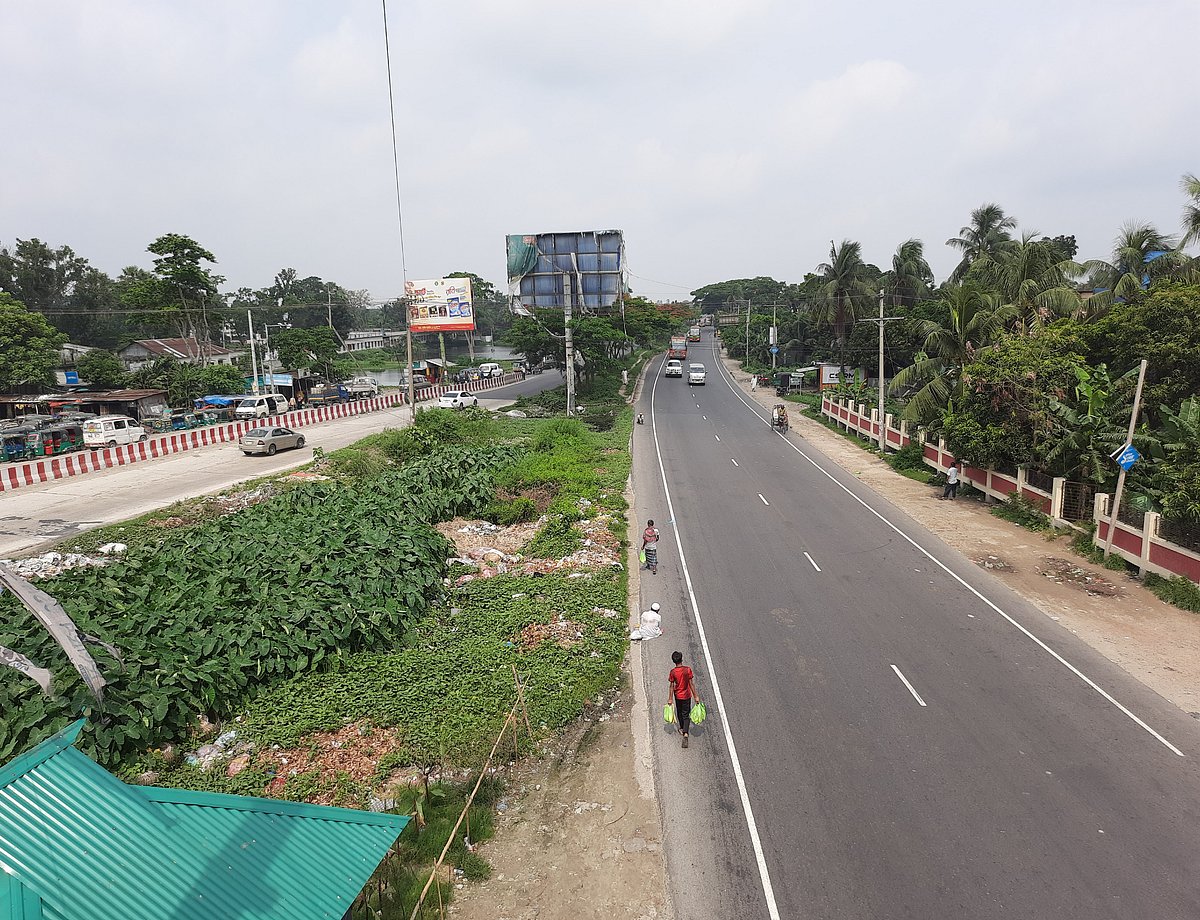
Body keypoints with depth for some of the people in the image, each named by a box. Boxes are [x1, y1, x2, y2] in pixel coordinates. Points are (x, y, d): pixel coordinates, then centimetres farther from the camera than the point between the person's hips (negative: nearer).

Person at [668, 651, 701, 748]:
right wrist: (696, 696, -5)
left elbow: (671, 686, -9)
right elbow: (691, 684, -13)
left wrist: (671, 699, 0)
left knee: (679, 712, 25)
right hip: (687, 696, -1)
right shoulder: (688, 669, -16)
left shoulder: (673, 672, -15)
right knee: (686, 715, 5)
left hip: (678, 696, 1)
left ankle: (682, 728, 43)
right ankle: (685, 733, -12)